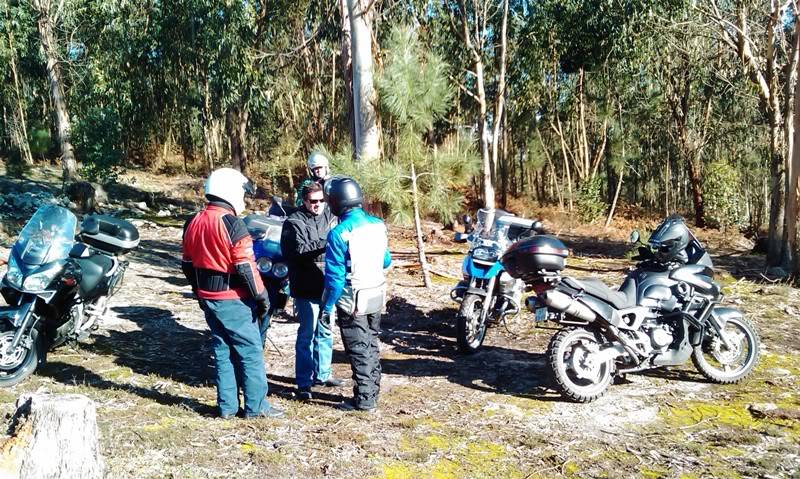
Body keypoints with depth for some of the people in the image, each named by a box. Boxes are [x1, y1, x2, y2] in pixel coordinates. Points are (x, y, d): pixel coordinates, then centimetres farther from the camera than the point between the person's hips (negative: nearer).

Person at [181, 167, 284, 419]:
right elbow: (245, 266, -20)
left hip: (208, 299, 8)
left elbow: (188, 265, 14)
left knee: (222, 351, 15)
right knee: (250, 351, 3)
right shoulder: (231, 223, -18)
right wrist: (261, 296, -11)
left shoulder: (193, 223, 8)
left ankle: (227, 406, 19)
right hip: (233, 300, -8)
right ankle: (256, 406, 8)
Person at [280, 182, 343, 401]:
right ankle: (303, 383, 6)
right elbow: (300, 250, -18)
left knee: (325, 331, 17)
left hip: (327, 285, 7)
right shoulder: (294, 222, -8)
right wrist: (324, 243, -27)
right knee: (307, 334, -2)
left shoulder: (328, 216, 9)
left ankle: (322, 374, 31)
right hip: (306, 288, -6)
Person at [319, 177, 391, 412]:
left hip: (353, 302, -7)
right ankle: (372, 392, 28)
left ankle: (364, 399, 9)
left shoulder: (339, 234, -19)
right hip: (376, 296, 7)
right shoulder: (378, 225, 1)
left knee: (358, 351, 3)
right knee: (371, 346, 17)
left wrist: (327, 307, -9)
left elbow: (335, 276, -17)